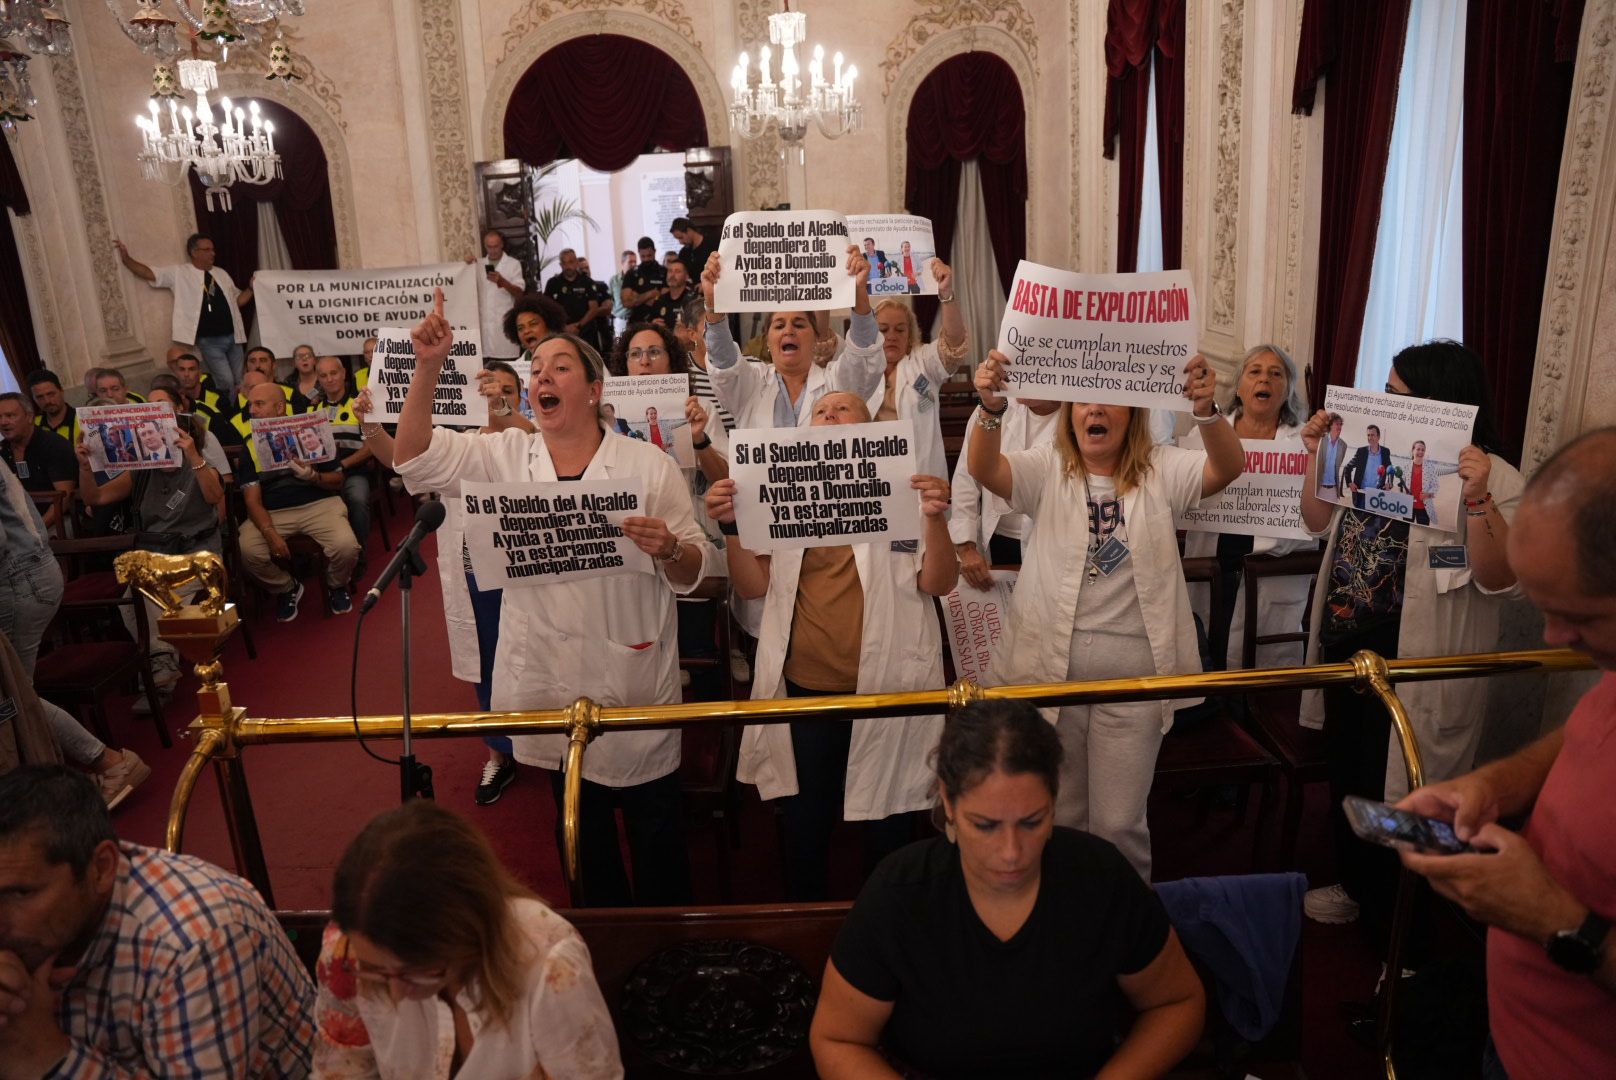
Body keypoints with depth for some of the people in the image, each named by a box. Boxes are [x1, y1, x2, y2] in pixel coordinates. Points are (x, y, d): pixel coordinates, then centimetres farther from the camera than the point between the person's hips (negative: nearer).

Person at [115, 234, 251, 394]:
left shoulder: (221, 273, 12)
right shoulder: (179, 273, -1)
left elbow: (237, 301, 17)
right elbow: (148, 273, -5)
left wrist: (251, 288, 1)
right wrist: (126, 258, -18)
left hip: (232, 337, 5)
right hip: (209, 341, -5)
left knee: (239, 382, 10)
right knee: (226, 382, -10)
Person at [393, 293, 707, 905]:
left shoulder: (647, 464, -5)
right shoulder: (504, 456, 3)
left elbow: (693, 572, -4)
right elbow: (414, 458, -8)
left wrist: (668, 549, -27)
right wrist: (427, 368, -19)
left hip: (632, 677, -3)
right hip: (547, 678, 3)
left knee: (654, 821, 10)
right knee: (580, 821, 21)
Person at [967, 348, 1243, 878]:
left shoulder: (1161, 470, 0)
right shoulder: (1046, 468, 0)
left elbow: (1229, 467, -16)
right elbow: (985, 470, -18)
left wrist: (1205, 410, -37)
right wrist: (990, 410, -39)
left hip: (1133, 673, -1)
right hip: (1050, 668, 1)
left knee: (1119, 823, 10)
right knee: (1054, 816, 18)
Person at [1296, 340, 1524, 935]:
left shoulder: (1494, 480, -13)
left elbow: (1499, 579, -21)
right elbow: (1322, 523, 15)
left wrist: (1477, 499, -33)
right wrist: (1317, 455, 3)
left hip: (1412, 674, -7)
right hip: (1345, 648, 7)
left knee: (1395, 794, 5)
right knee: (1346, 775, 21)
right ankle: (1356, 887, 44)